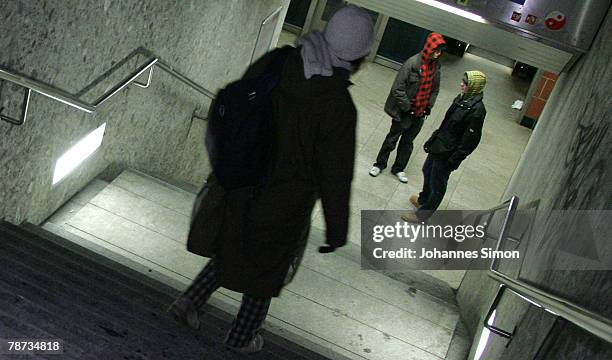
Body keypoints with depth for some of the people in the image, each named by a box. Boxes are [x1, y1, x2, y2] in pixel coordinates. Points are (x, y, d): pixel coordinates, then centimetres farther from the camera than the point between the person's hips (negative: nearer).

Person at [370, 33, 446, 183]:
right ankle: (380, 164, 30)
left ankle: (398, 168, 34)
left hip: (420, 114, 5)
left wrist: (429, 106, 3)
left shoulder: (436, 66, -2)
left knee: (408, 141, 17)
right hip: (404, 112, -5)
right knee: (392, 138, 11)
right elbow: (398, 88, -19)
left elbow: (435, 89, 12)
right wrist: (407, 107, -16)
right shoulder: (413, 63, -21)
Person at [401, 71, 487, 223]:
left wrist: (454, 160, -19)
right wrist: (432, 140, 16)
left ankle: (422, 214, 24)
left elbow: (470, 140, -22)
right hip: (438, 146, 9)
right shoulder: (461, 99, 0)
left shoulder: (477, 110, -26)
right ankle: (423, 200, 51)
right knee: (427, 172, 27)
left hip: (448, 154, -9)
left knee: (437, 184, 8)